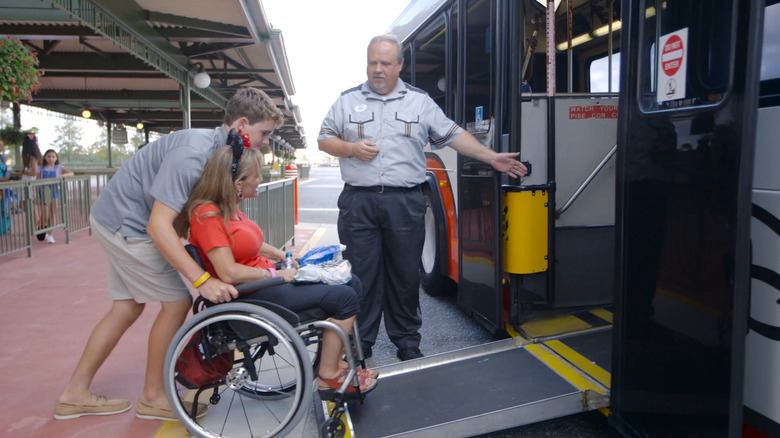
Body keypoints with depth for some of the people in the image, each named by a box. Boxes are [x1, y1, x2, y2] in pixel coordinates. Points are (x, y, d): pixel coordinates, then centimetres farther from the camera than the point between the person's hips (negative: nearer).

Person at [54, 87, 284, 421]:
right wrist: (202, 281, -35)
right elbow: (158, 225, -32)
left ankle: (75, 394, 27)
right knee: (177, 302, -5)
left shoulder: (218, 148, 0)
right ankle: (152, 397, 12)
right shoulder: (193, 153, -29)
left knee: (128, 307, 14)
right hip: (126, 224, -9)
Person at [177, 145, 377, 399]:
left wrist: (281, 255, 10)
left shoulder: (227, 207, 7)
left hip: (264, 278, 10)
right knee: (345, 298, -13)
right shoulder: (208, 214, -21)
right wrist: (276, 274, -15)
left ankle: (334, 361, 11)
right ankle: (328, 376, 1)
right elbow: (229, 273, -25)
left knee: (351, 283, 6)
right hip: (248, 295, -10)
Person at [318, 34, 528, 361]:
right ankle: (359, 344, 17)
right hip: (358, 202, 0)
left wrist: (491, 157, 0)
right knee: (360, 276, 4)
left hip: (406, 203, 0)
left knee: (405, 275, 8)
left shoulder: (420, 101, 8)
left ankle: (407, 341, 23)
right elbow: (324, 139, 11)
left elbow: (453, 135, 6)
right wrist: (352, 148, -8)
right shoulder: (348, 100, 9)